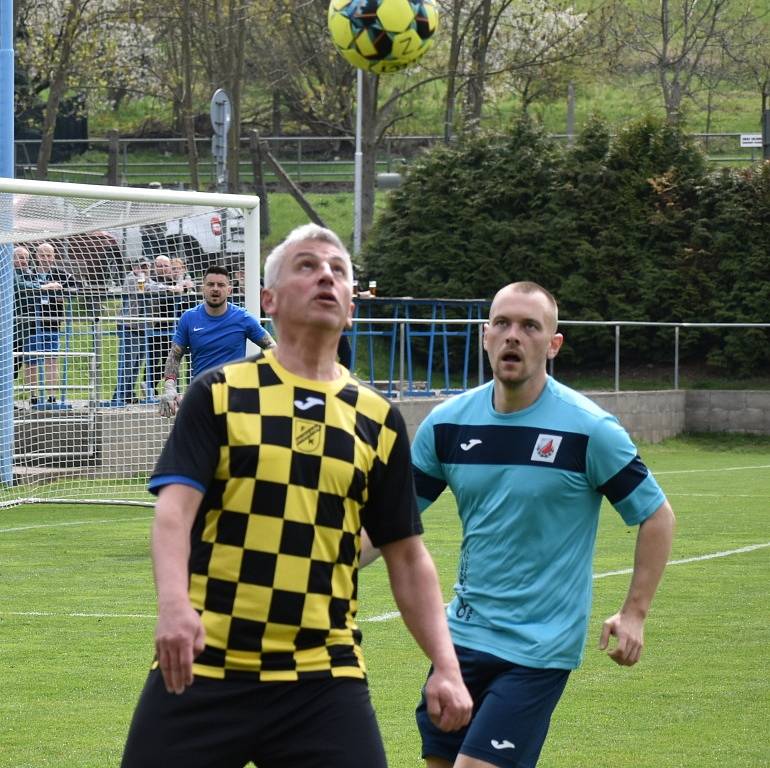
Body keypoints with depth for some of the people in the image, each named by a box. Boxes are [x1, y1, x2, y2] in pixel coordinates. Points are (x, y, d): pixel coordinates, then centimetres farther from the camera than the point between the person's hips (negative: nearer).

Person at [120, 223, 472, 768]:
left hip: (322, 679, 2)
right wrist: (174, 605, -28)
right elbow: (175, 509, -9)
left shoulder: (378, 420, 11)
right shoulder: (219, 393, 3)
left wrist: (445, 666, 3)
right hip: (201, 670, -2)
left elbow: (407, 556, 14)